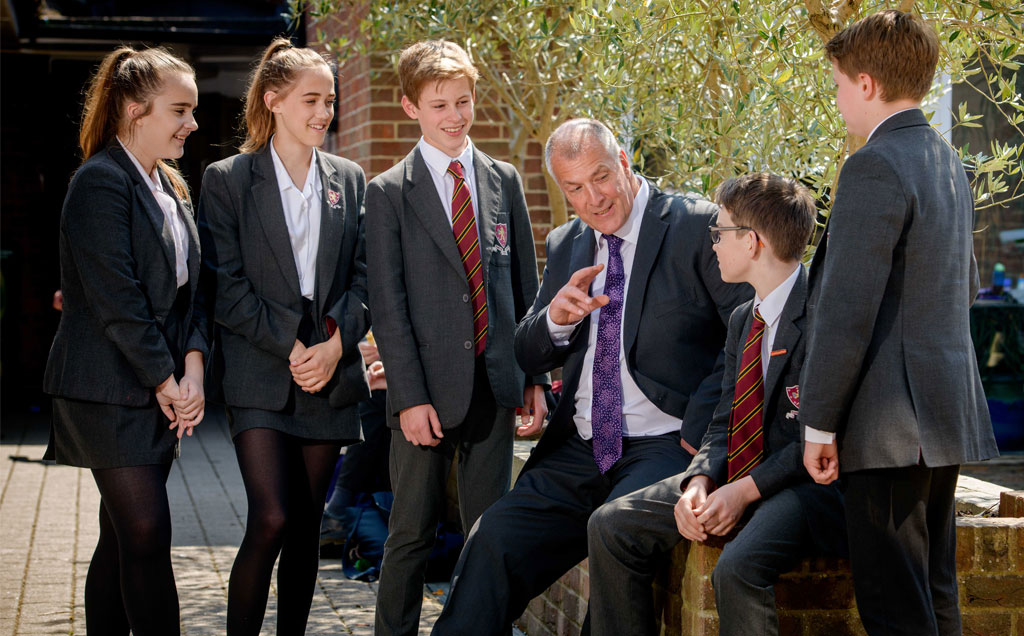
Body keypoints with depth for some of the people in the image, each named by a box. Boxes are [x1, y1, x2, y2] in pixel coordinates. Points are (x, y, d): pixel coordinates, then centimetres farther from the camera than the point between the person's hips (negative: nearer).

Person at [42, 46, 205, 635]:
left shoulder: (171, 187, 16)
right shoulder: (101, 182, -12)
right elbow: (115, 299, -17)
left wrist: (193, 367, -1)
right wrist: (166, 380, -12)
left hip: (161, 391, 8)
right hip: (111, 392, -8)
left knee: (124, 538, 10)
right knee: (148, 536, -11)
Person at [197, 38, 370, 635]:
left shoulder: (350, 179, 11)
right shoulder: (227, 179, 1)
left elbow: (365, 275, 7)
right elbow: (227, 287, -5)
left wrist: (336, 343, -8)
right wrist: (290, 347, -12)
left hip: (330, 374, 4)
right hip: (259, 376, -4)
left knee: (307, 524, 7)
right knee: (270, 519, -14)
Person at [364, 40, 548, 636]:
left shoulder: (504, 180, 10)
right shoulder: (389, 193, 0)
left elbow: (525, 285, 12)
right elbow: (388, 304, -5)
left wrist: (536, 378, 7)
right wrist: (409, 397, -12)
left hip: (495, 385, 3)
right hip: (428, 388, -3)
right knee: (412, 532, 2)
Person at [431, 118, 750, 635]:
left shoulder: (698, 226, -4)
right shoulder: (566, 245, 16)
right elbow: (527, 356, 18)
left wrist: (701, 427, -16)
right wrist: (556, 319, -6)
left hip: (665, 446, -5)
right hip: (577, 454, 5)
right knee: (492, 542, -15)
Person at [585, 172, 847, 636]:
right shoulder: (742, 320, 15)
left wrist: (745, 491, -19)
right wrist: (699, 483, -5)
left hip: (806, 485, -9)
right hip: (738, 481, 9)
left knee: (738, 567, -36)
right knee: (611, 525, -1)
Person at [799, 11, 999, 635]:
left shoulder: (876, 167, -15)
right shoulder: (950, 163, 14)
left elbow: (848, 312, -20)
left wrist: (820, 423, -15)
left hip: (891, 426, -10)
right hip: (948, 417, 10)